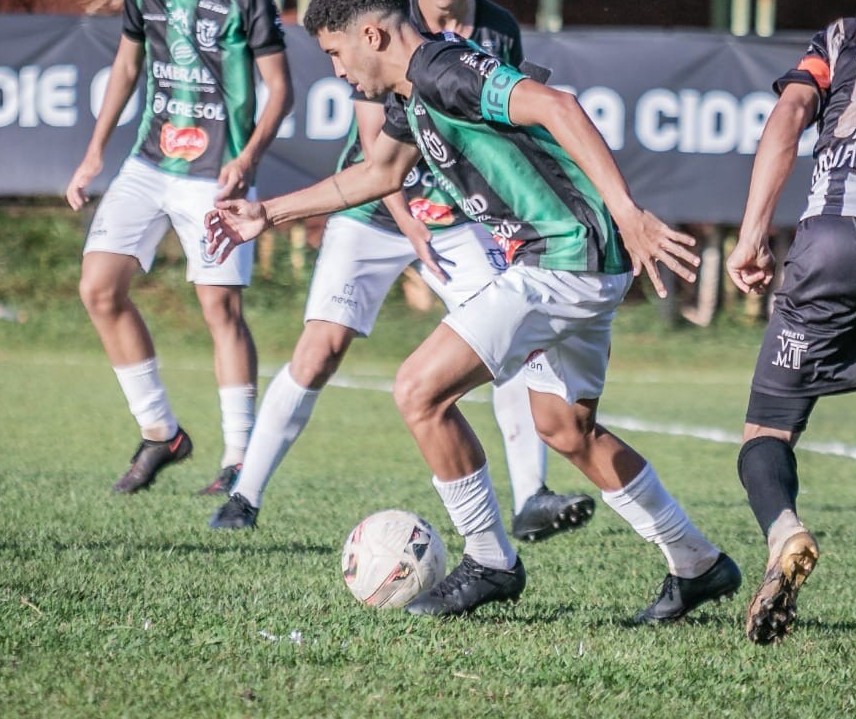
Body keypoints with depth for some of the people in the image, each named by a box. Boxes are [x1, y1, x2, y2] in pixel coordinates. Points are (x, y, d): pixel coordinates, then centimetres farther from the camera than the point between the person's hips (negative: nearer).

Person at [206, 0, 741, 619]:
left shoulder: (442, 69, -16)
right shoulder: (411, 96, 15)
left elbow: (556, 107, -29)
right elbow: (380, 172, 35)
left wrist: (626, 211, -36)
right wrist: (268, 214, 38)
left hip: (564, 261, -11)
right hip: (580, 266, 11)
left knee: (421, 391, -10)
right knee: (567, 429, 23)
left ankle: (490, 564, 3)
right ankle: (699, 565, 32)